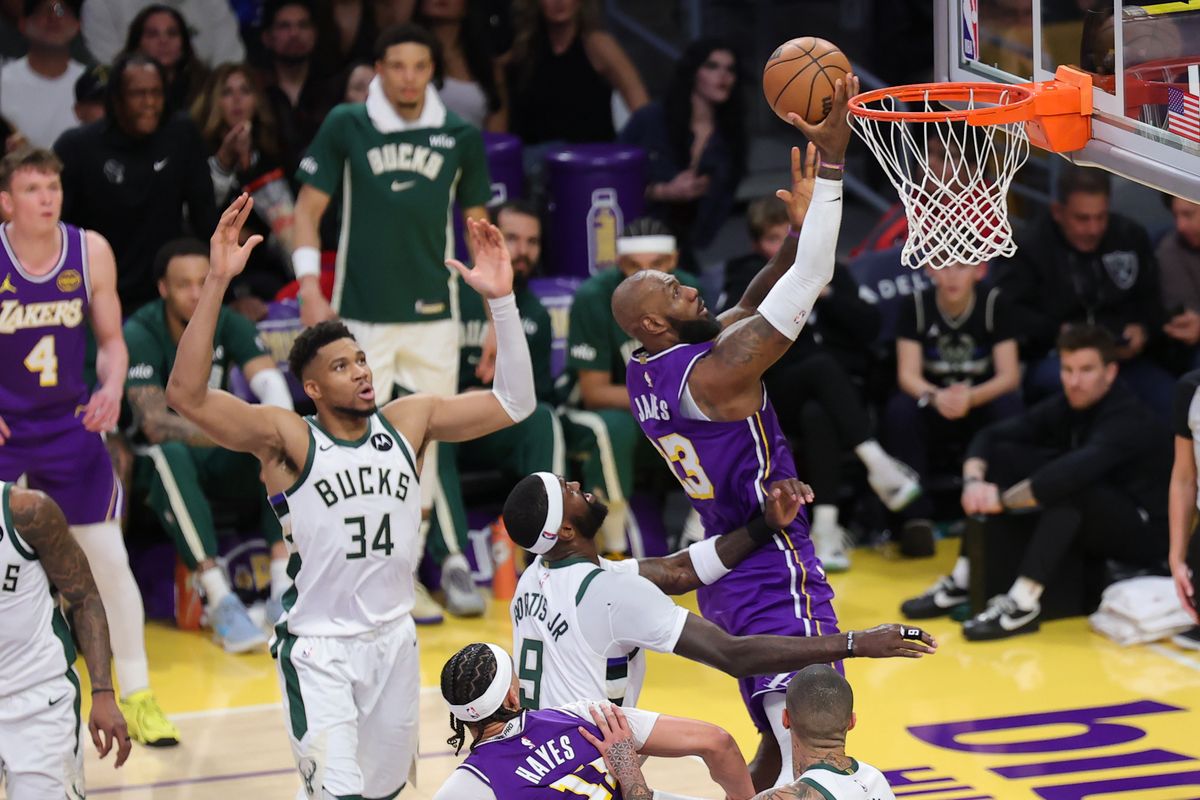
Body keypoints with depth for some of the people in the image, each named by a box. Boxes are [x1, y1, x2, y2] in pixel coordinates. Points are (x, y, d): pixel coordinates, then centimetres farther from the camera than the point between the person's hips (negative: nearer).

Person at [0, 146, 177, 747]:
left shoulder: (90, 252, -7)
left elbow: (111, 340, 4)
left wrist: (111, 389, -15)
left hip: (69, 425, 2)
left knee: (108, 558, 0)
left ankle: (137, 698, 12)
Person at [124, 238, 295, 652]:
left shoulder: (227, 325, -4)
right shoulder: (140, 335, -18)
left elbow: (271, 381, -19)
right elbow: (155, 424, -29)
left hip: (220, 461, 4)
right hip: (158, 462, -4)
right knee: (171, 456, -39)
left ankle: (283, 588, -30)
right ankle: (220, 603, -41)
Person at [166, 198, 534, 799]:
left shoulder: (409, 422, 3)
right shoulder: (285, 438, -11)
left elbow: (512, 402, 1)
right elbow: (186, 395, -25)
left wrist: (501, 300, -10)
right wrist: (217, 282, -33)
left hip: (394, 639, 5)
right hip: (317, 649, -5)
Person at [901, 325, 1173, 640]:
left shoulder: (1129, 418, -25)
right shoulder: (1065, 406, -2)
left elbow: (1074, 472, -41)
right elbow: (989, 436, -4)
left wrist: (1003, 499, -35)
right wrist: (973, 480, -25)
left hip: (1144, 532, -8)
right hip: (1088, 527, 8)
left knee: (1069, 486, -36)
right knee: (1002, 457, -6)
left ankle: (1024, 603, -36)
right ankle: (964, 580, -11)